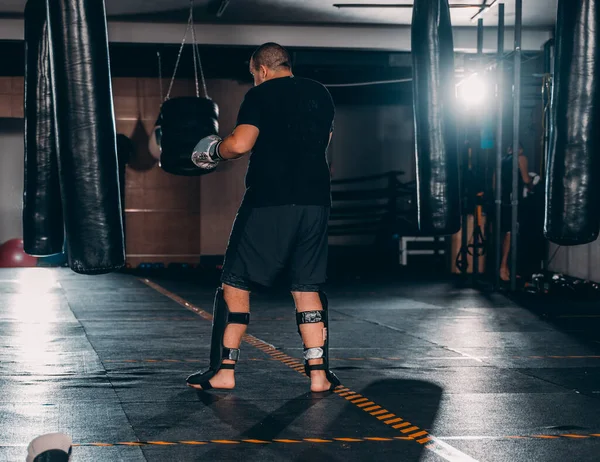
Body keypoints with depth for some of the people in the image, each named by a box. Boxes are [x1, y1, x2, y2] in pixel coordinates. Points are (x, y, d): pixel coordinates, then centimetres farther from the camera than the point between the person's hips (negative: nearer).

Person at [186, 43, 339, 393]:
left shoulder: (261, 95, -3)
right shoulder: (321, 94, 14)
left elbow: (240, 144, -14)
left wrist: (214, 150, 5)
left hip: (269, 200, -5)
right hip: (315, 200, 5)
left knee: (236, 283, 5)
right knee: (308, 286, 11)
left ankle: (224, 371, 5)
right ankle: (318, 373, 5)